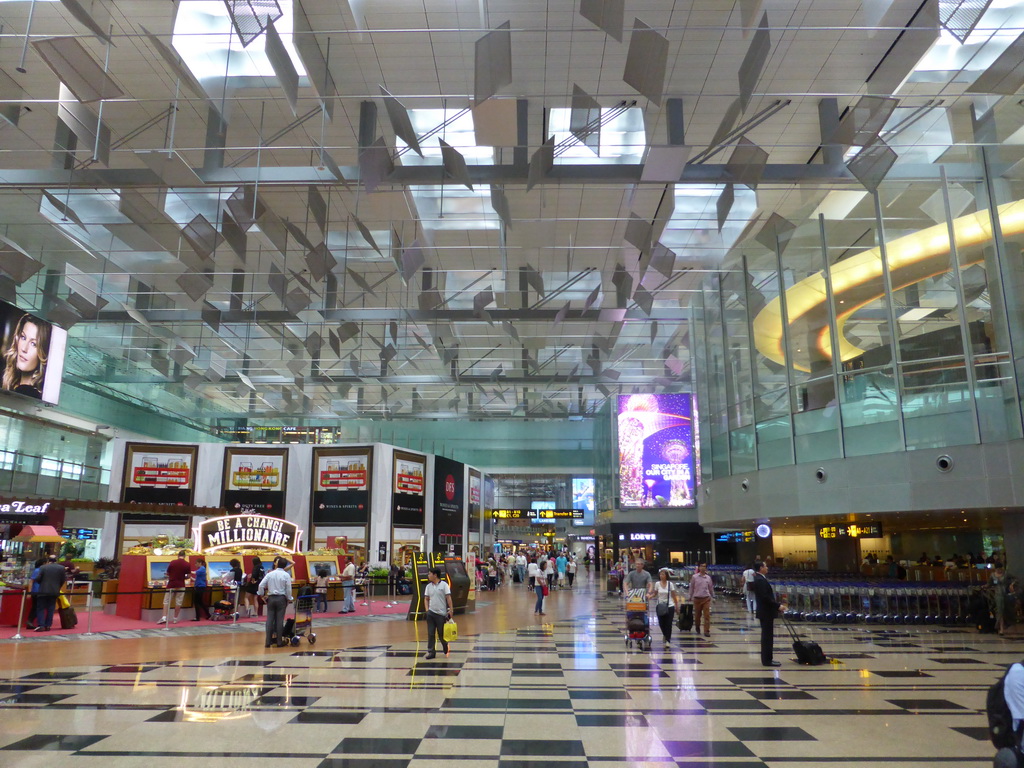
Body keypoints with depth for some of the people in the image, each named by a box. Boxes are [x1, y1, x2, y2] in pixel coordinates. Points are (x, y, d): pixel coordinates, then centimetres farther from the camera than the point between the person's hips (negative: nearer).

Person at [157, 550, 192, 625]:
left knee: (166, 601, 5)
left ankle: (164, 617, -7)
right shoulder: (187, 564, -5)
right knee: (178, 603, 6)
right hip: (181, 586, 0)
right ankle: (175, 619, 9)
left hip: (171, 585, 0)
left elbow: (167, 574, 5)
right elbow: (189, 576, -3)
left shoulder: (172, 563, -4)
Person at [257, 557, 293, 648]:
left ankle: (268, 641, 6)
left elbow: (261, 585, -2)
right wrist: (289, 599, 7)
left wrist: (261, 594, 10)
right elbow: (288, 589, -5)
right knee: (280, 620, 3)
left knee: (269, 620, 5)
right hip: (281, 598, -2)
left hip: (271, 598, 2)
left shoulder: (270, 574, 2)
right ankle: (279, 641, 7)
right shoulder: (286, 575, -5)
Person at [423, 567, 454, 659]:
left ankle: (446, 650, 31)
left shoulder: (444, 585, -5)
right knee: (431, 633, 1)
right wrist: (427, 610, 1)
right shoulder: (428, 586, 7)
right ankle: (431, 652, 7)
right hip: (431, 613, 4)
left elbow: (448, 598, -6)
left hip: (441, 613, -3)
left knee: (441, 634, 6)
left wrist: (450, 610, -11)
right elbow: (426, 599, 13)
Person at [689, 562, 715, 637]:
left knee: (707, 615, -7)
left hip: (706, 598, 1)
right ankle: (697, 627, 38)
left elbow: (711, 588, 15)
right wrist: (690, 597, 12)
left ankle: (707, 631, -2)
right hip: (697, 598, -1)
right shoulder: (694, 577, -3)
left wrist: (713, 597, 20)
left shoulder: (708, 578, 3)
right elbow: (691, 587, 7)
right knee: (697, 614, 12)